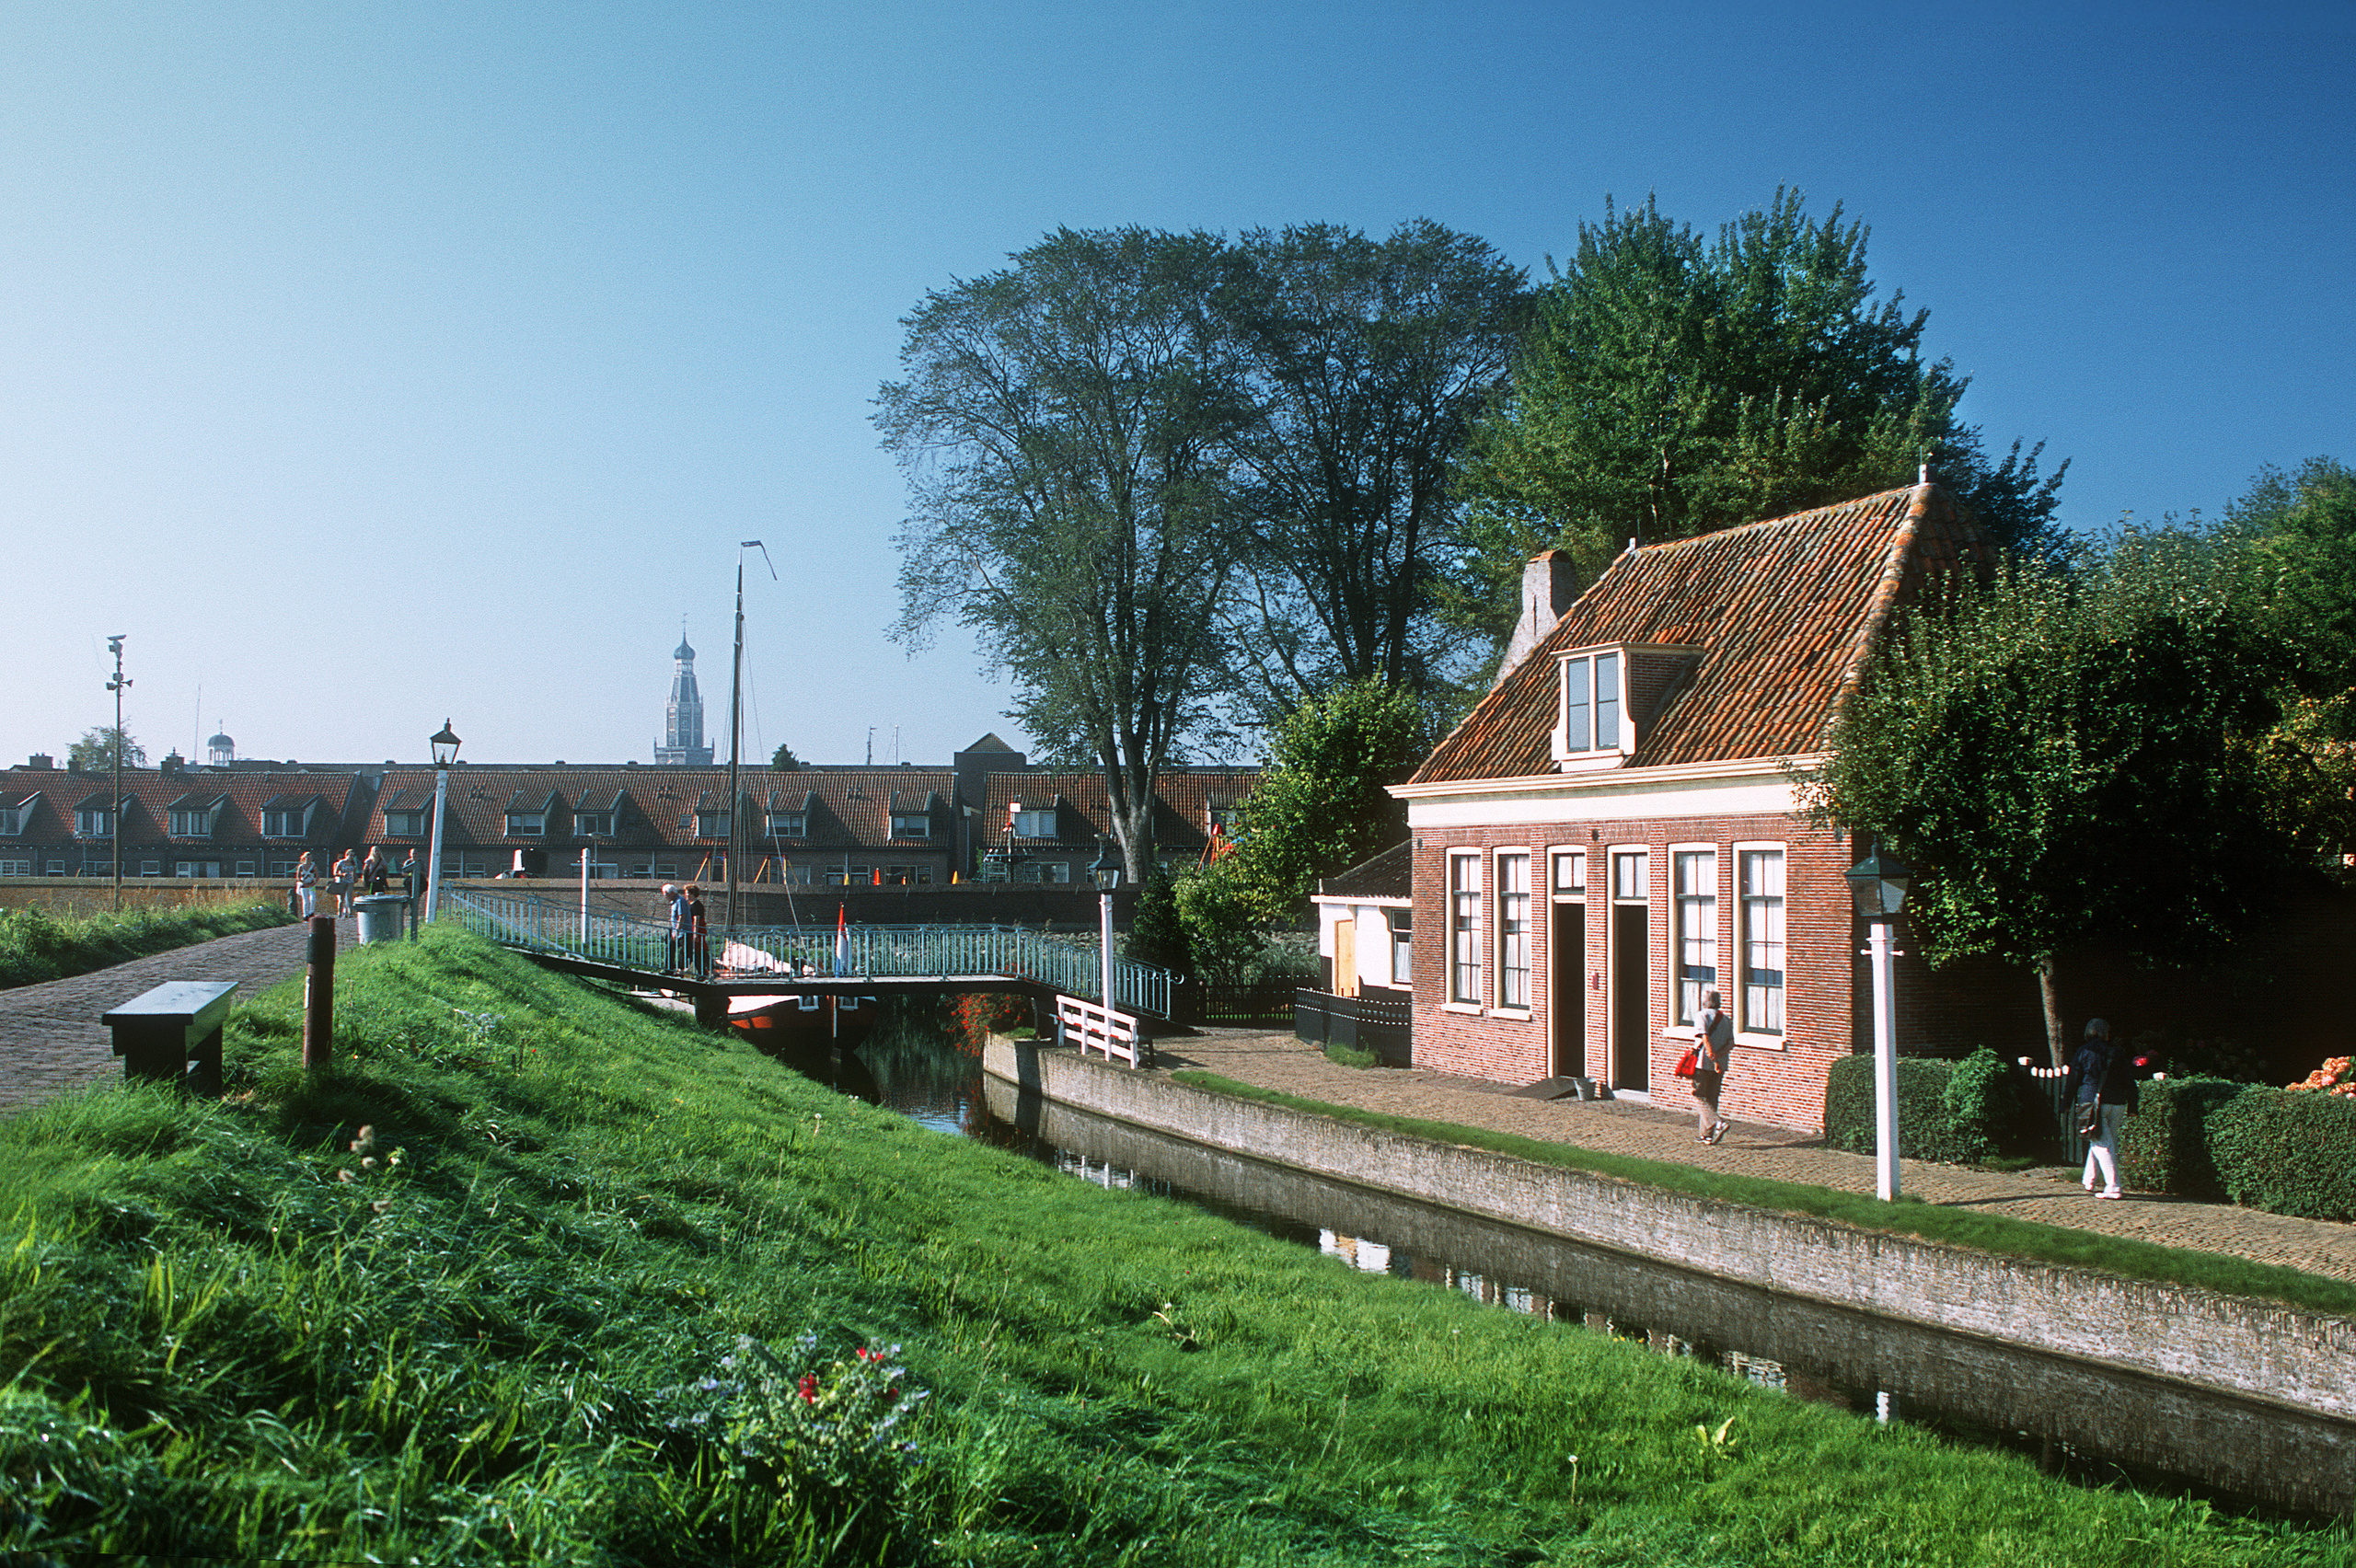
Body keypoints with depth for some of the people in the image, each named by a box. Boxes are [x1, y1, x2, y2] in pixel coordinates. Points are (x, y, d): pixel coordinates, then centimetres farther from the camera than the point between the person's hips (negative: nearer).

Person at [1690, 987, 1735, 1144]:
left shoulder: (1701, 1016, -4)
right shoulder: (1726, 1019, 13)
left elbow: (1705, 1039, -18)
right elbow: (1731, 1043, 1)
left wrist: (1714, 1059, -21)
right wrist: (1719, 1055, -10)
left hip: (1703, 1062, -6)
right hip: (1719, 1065, 6)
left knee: (1699, 1096, 1)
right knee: (1711, 1097, 12)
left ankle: (1717, 1124, -20)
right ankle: (1707, 1135, 14)